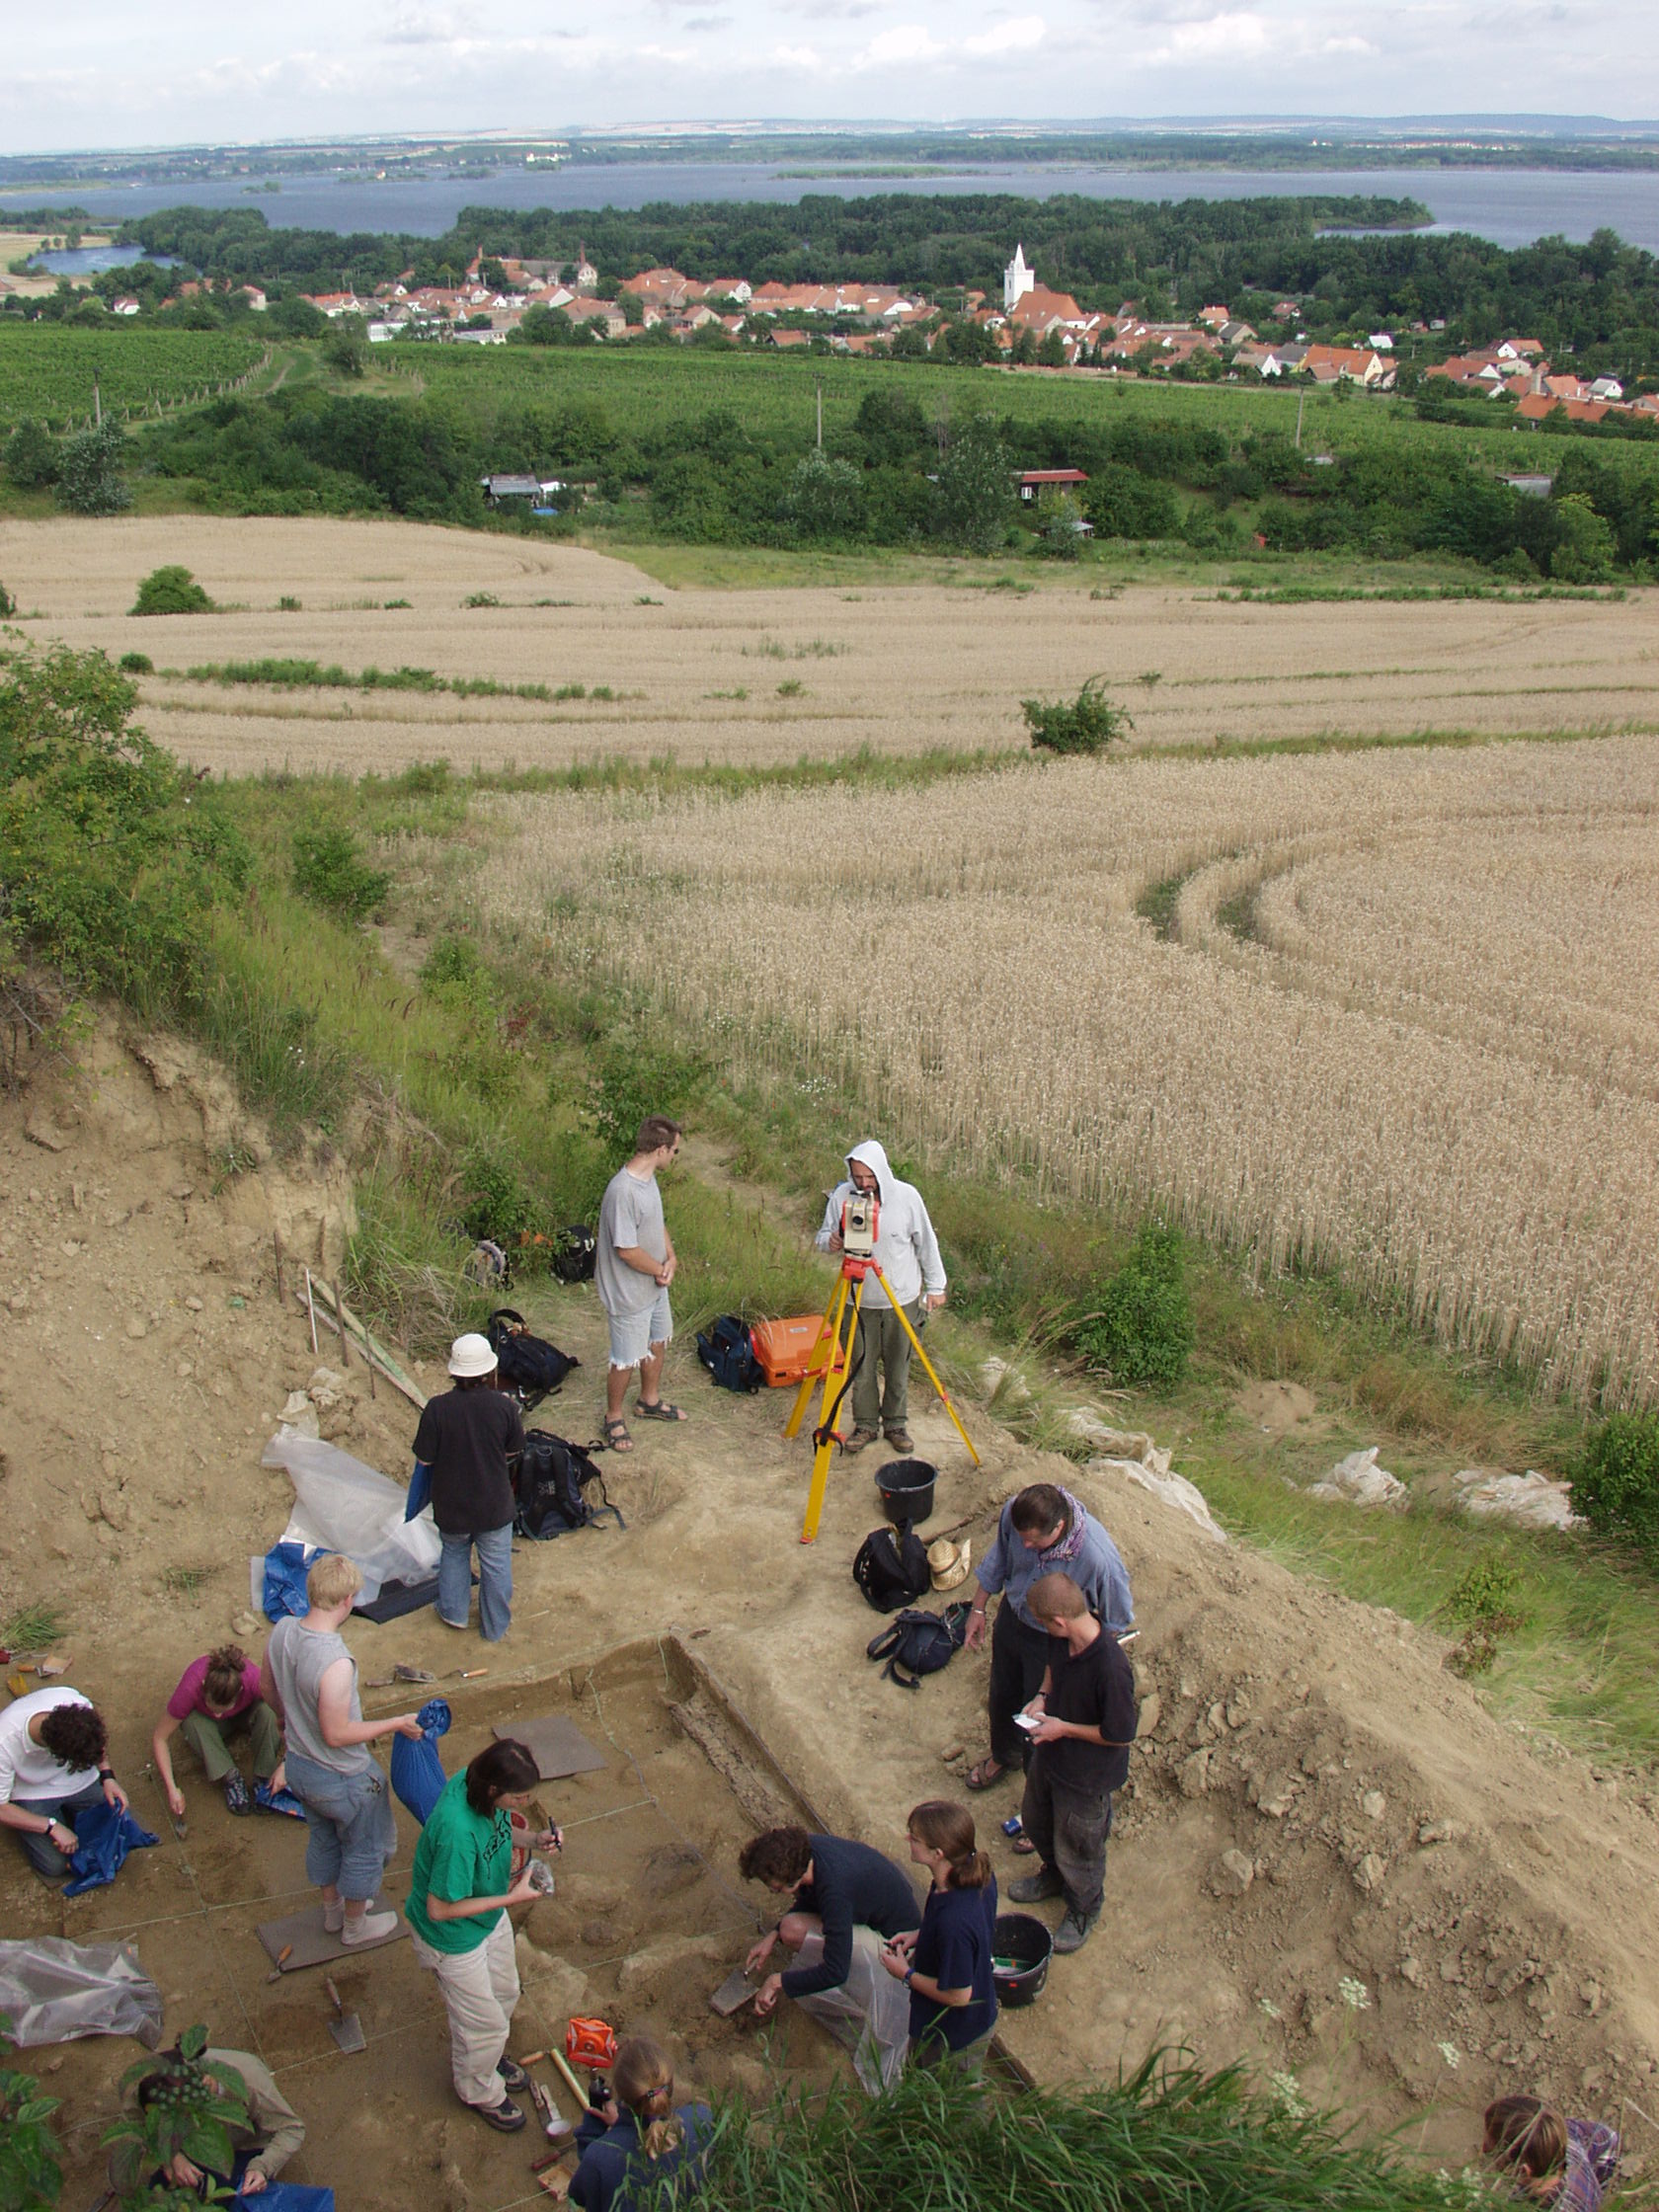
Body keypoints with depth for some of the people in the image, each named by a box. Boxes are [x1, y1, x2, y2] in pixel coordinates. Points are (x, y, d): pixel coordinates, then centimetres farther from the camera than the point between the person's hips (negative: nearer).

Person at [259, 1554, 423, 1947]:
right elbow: (336, 1734, -29)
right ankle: (355, 1925, 42)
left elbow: (266, 1687, 3)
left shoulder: (282, 1630, -15)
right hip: (341, 1779, -7)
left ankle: (333, 1910, 53)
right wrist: (396, 1724, -18)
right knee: (365, 1849, 21)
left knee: (323, 1838, 31)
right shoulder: (336, 1663, -38)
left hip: (298, 1764, 7)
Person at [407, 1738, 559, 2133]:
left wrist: (534, 1840, -14)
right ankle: (479, 2091, 44)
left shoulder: (474, 1782, -19)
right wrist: (512, 1897, -28)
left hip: (491, 1917, 7)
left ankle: (490, 2056, 57)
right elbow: (439, 1909, -32)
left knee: (504, 1995, 28)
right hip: (454, 1937, -7)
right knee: (484, 2024, 15)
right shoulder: (457, 1833, -43)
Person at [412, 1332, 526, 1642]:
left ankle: (454, 1611, 39)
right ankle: (495, 1626, 34)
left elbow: (424, 1459, -12)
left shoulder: (438, 1408, -22)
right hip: (494, 1505, 0)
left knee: (454, 1551, 29)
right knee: (496, 1564, 19)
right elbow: (515, 1451, -4)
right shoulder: (503, 1406, -19)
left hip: (451, 1505, 0)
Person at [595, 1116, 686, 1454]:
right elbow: (626, 1250, -30)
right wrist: (661, 1270, -14)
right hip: (629, 1293, -9)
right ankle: (614, 1418, 26)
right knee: (627, 1359, 6)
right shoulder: (623, 1191, -31)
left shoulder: (648, 1179, -1)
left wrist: (670, 1258, -4)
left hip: (655, 1286, 9)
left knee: (657, 1342, 25)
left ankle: (650, 1400, 46)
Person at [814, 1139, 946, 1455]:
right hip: (859, 1298, 1)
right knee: (861, 1365, 7)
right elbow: (822, 1236, 3)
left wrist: (935, 1286, 3)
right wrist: (829, 1241, -22)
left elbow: (926, 1243, 0)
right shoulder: (841, 1196, -9)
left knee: (898, 1366, 10)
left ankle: (896, 1424, 27)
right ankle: (865, 1424, 24)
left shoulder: (907, 1196, -11)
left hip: (902, 1298, -1)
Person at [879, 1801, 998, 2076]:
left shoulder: (953, 1922, -42)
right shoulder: (980, 1874, -17)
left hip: (955, 2039, -7)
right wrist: (921, 1936, 0)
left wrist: (906, 1974, -15)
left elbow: (958, 1995, -28)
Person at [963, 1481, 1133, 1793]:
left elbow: (1116, 1620, -18)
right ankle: (1005, 1756, 59)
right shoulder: (1014, 1513, -28)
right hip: (1011, 1617, 4)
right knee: (1002, 1697, 28)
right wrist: (978, 1608, 6)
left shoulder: (1099, 1558, -40)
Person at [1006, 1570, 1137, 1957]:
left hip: (1086, 1776, -7)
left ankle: (1084, 1910, 49)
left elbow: (1120, 1735, -28)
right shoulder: (1063, 1639, -17)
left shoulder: (1111, 1669, -40)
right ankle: (1053, 1875, 61)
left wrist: (1064, 1728, -22)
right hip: (1050, 1755, 7)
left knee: (1077, 1851, 19)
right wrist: (1043, 1695, -10)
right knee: (1035, 1823, 31)